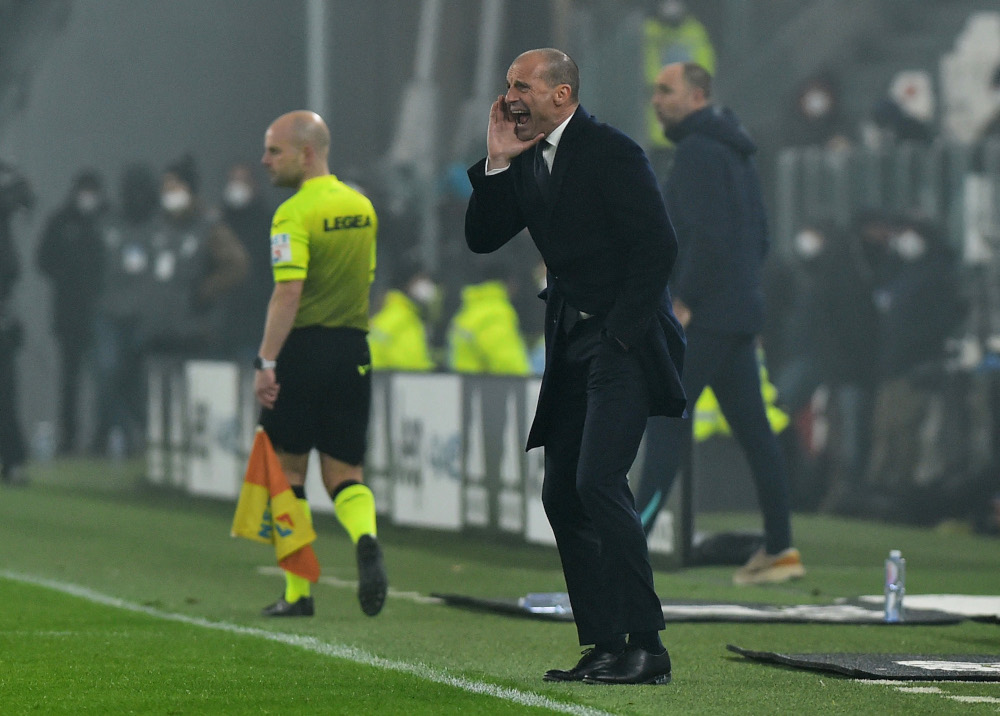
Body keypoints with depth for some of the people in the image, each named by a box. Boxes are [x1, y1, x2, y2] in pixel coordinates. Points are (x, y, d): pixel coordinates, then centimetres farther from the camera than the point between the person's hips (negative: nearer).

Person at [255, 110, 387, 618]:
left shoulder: (295, 214, -13)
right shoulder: (362, 207, 11)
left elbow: (289, 291, -22)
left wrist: (266, 361, -22)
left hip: (303, 348, -6)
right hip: (353, 350, 6)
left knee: (287, 472, 7)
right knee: (343, 473, 9)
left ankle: (298, 592, 9)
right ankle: (365, 540, -22)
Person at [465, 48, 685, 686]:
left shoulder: (612, 153, -11)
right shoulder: (527, 163, 14)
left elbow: (658, 245, -15)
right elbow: (482, 238, 11)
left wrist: (621, 334, -17)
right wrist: (497, 162, 0)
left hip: (625, 340, -9)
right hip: (572, 346, 9)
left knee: (598, 480, -19)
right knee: (562, 494, 6)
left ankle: (645, 645, -18)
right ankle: (604, 647, 10)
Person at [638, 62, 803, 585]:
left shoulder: (699, 150, -11)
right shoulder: (734, 152, 20)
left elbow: (708, 235, -21)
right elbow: (759, 239, 23)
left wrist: (684, 302, -18)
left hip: (706, 316, -10)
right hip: (741, 314, 10)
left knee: (665, 421, -12)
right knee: (752, 428, 9)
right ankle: (780, 549, 10)